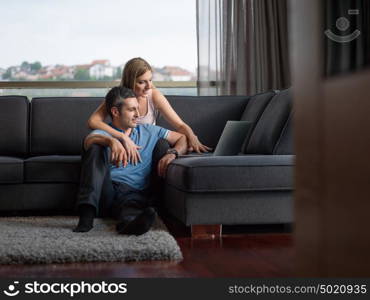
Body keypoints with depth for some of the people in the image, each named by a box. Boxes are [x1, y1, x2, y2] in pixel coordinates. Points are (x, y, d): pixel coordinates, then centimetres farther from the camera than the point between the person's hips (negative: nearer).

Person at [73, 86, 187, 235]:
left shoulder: (148, 131, 24)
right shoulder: (102, 133, 13)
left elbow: (182, 138, 24)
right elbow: (89, 140, -12)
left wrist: (172, 153, 1)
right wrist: (112, 141, -34)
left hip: (134, 192, 1)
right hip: (106, 191, 0)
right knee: (96, 147, -25)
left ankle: (130, 222, -74)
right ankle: (87, 213, -38)